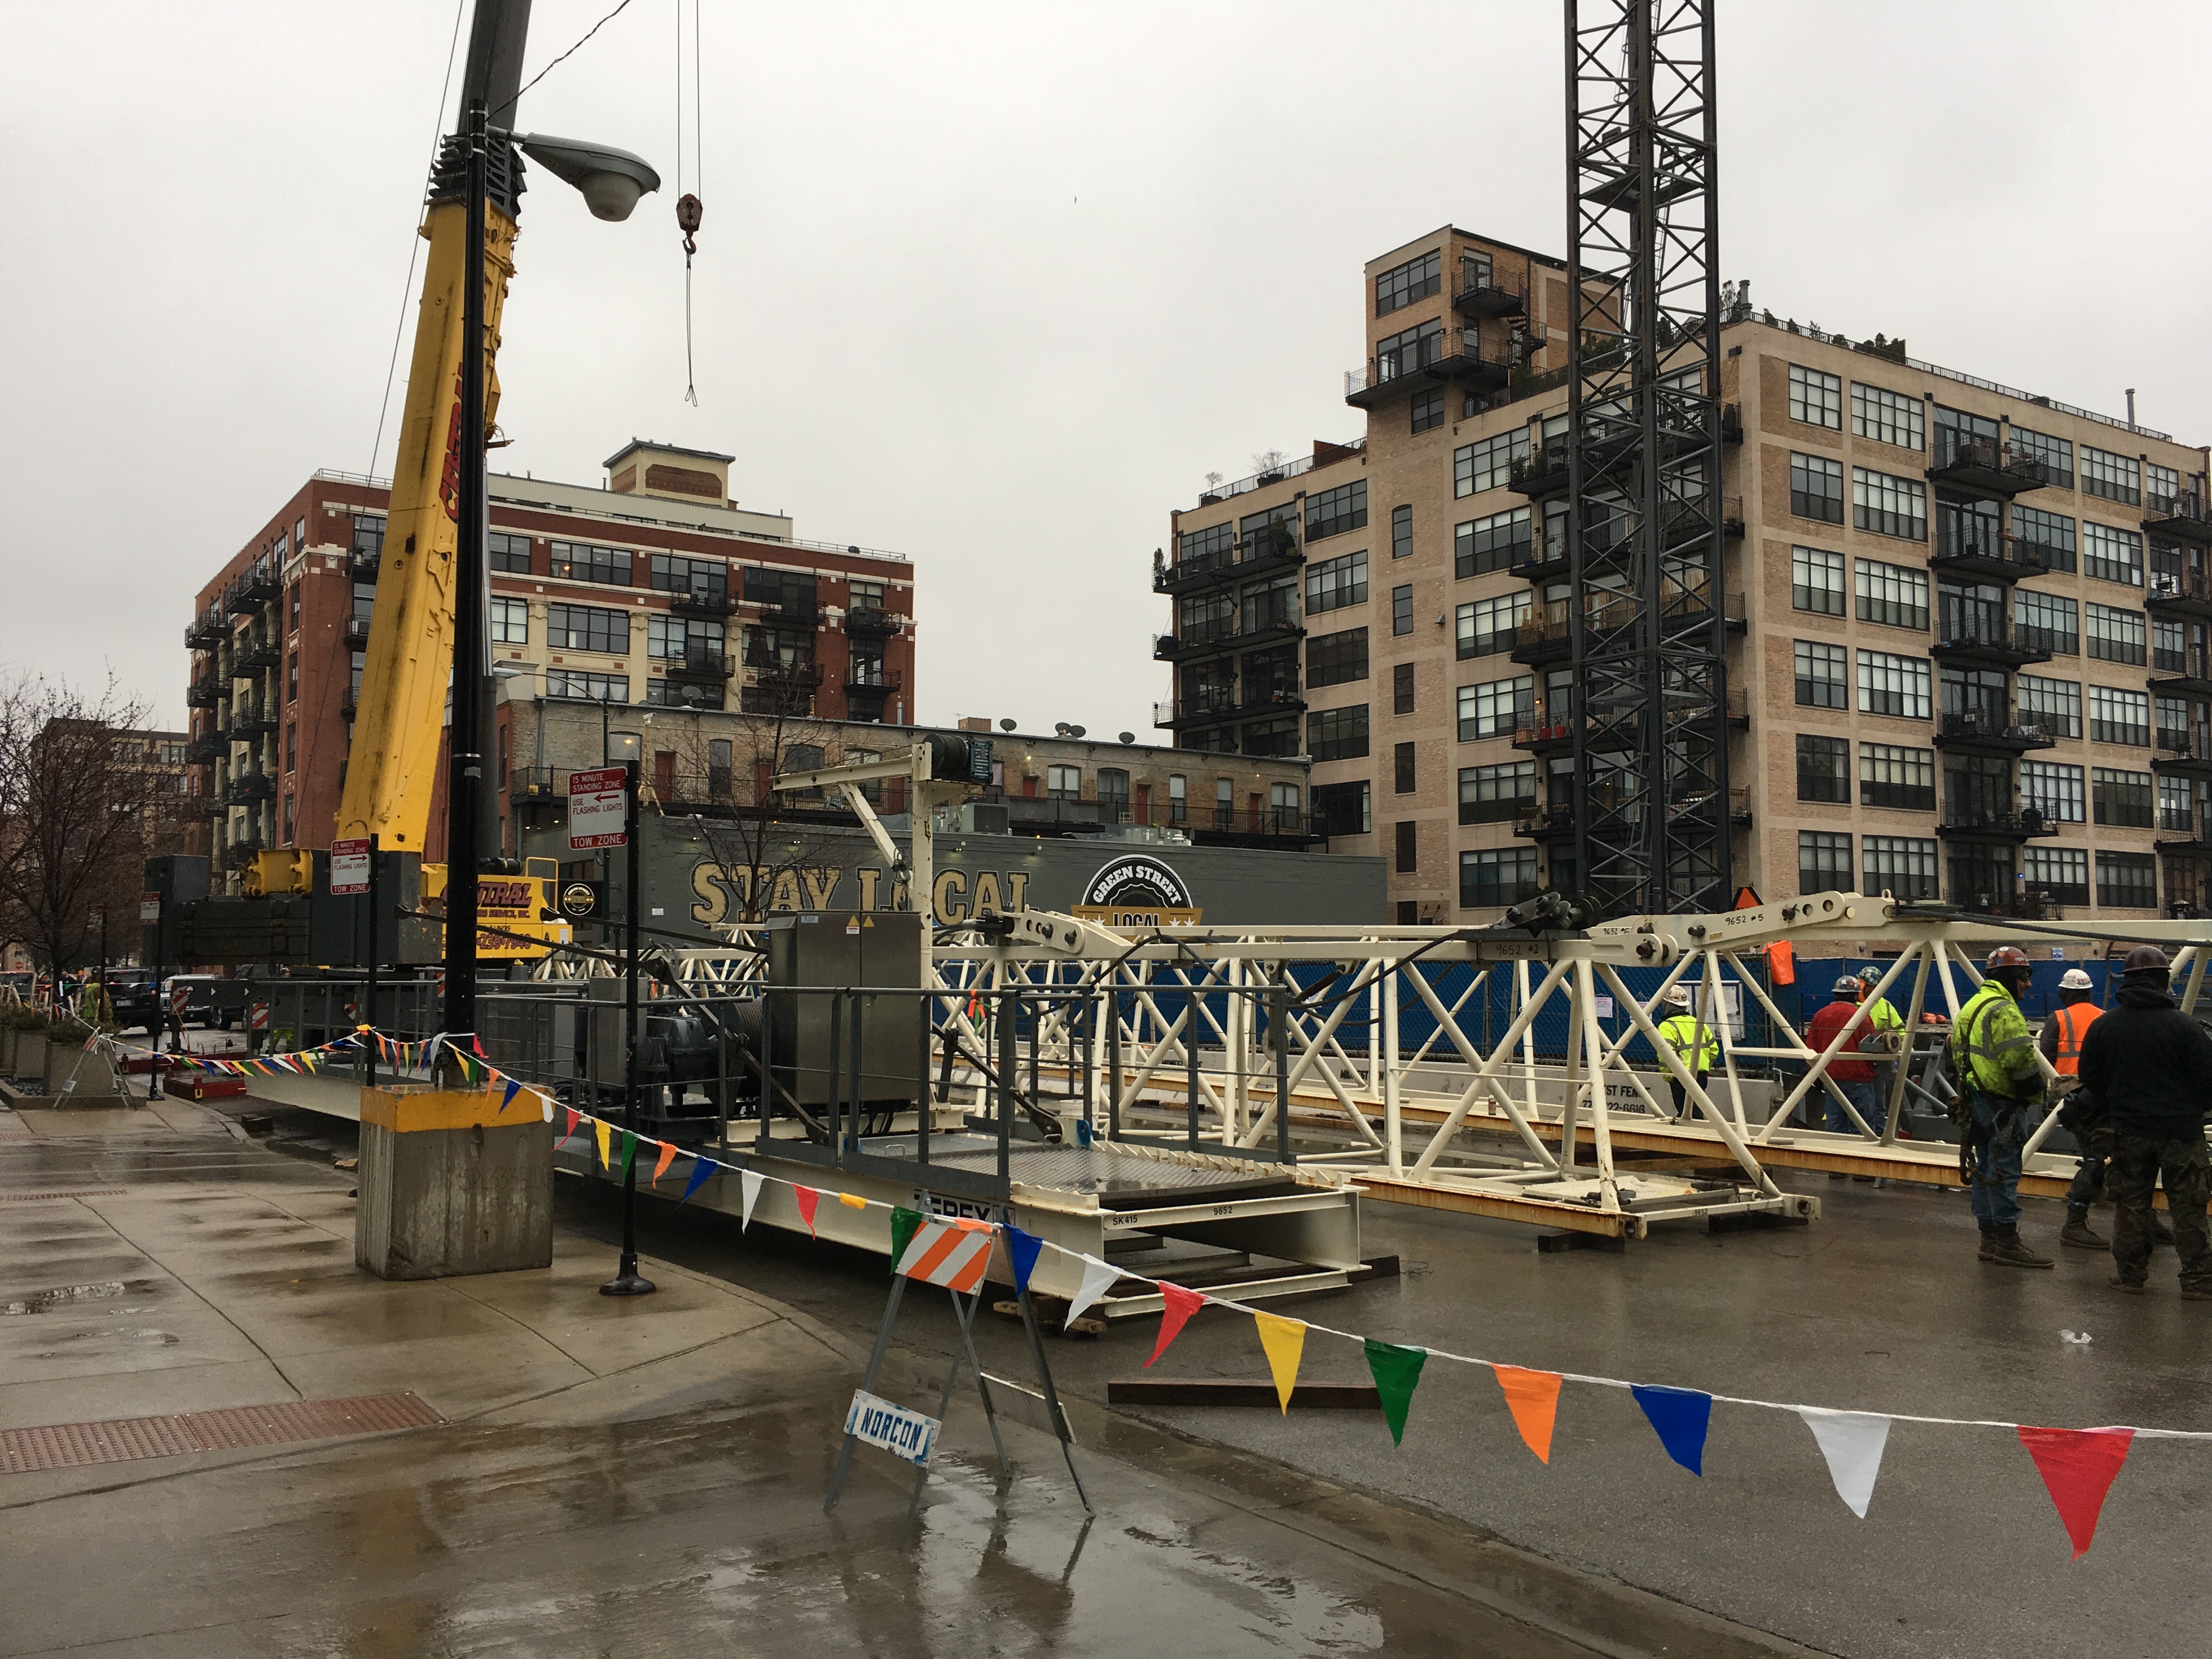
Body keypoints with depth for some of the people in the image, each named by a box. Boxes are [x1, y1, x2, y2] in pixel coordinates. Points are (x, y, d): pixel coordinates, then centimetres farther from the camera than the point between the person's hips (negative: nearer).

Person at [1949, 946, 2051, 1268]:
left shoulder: (1971, 1007, 17)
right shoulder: (2004, 1011, -16)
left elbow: (1958, 1053, 21)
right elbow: (2022, 1060, -23)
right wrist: (2035, 1094, -9)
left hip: (1975, 1101, 10)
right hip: (2001, 1105, -10)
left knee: (1986, 1169, 14)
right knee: (2004, 1172, -6)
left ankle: (1990, 1240, 19)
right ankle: (2007, 1243, -4)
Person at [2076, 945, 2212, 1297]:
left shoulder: (2102, 1026, -2)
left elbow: (2090, 1080, 6)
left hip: (2128, 1130, 2)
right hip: (2180, 1130, -2)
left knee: (2131, 1203, 11)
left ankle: (2129, 1273, 16)